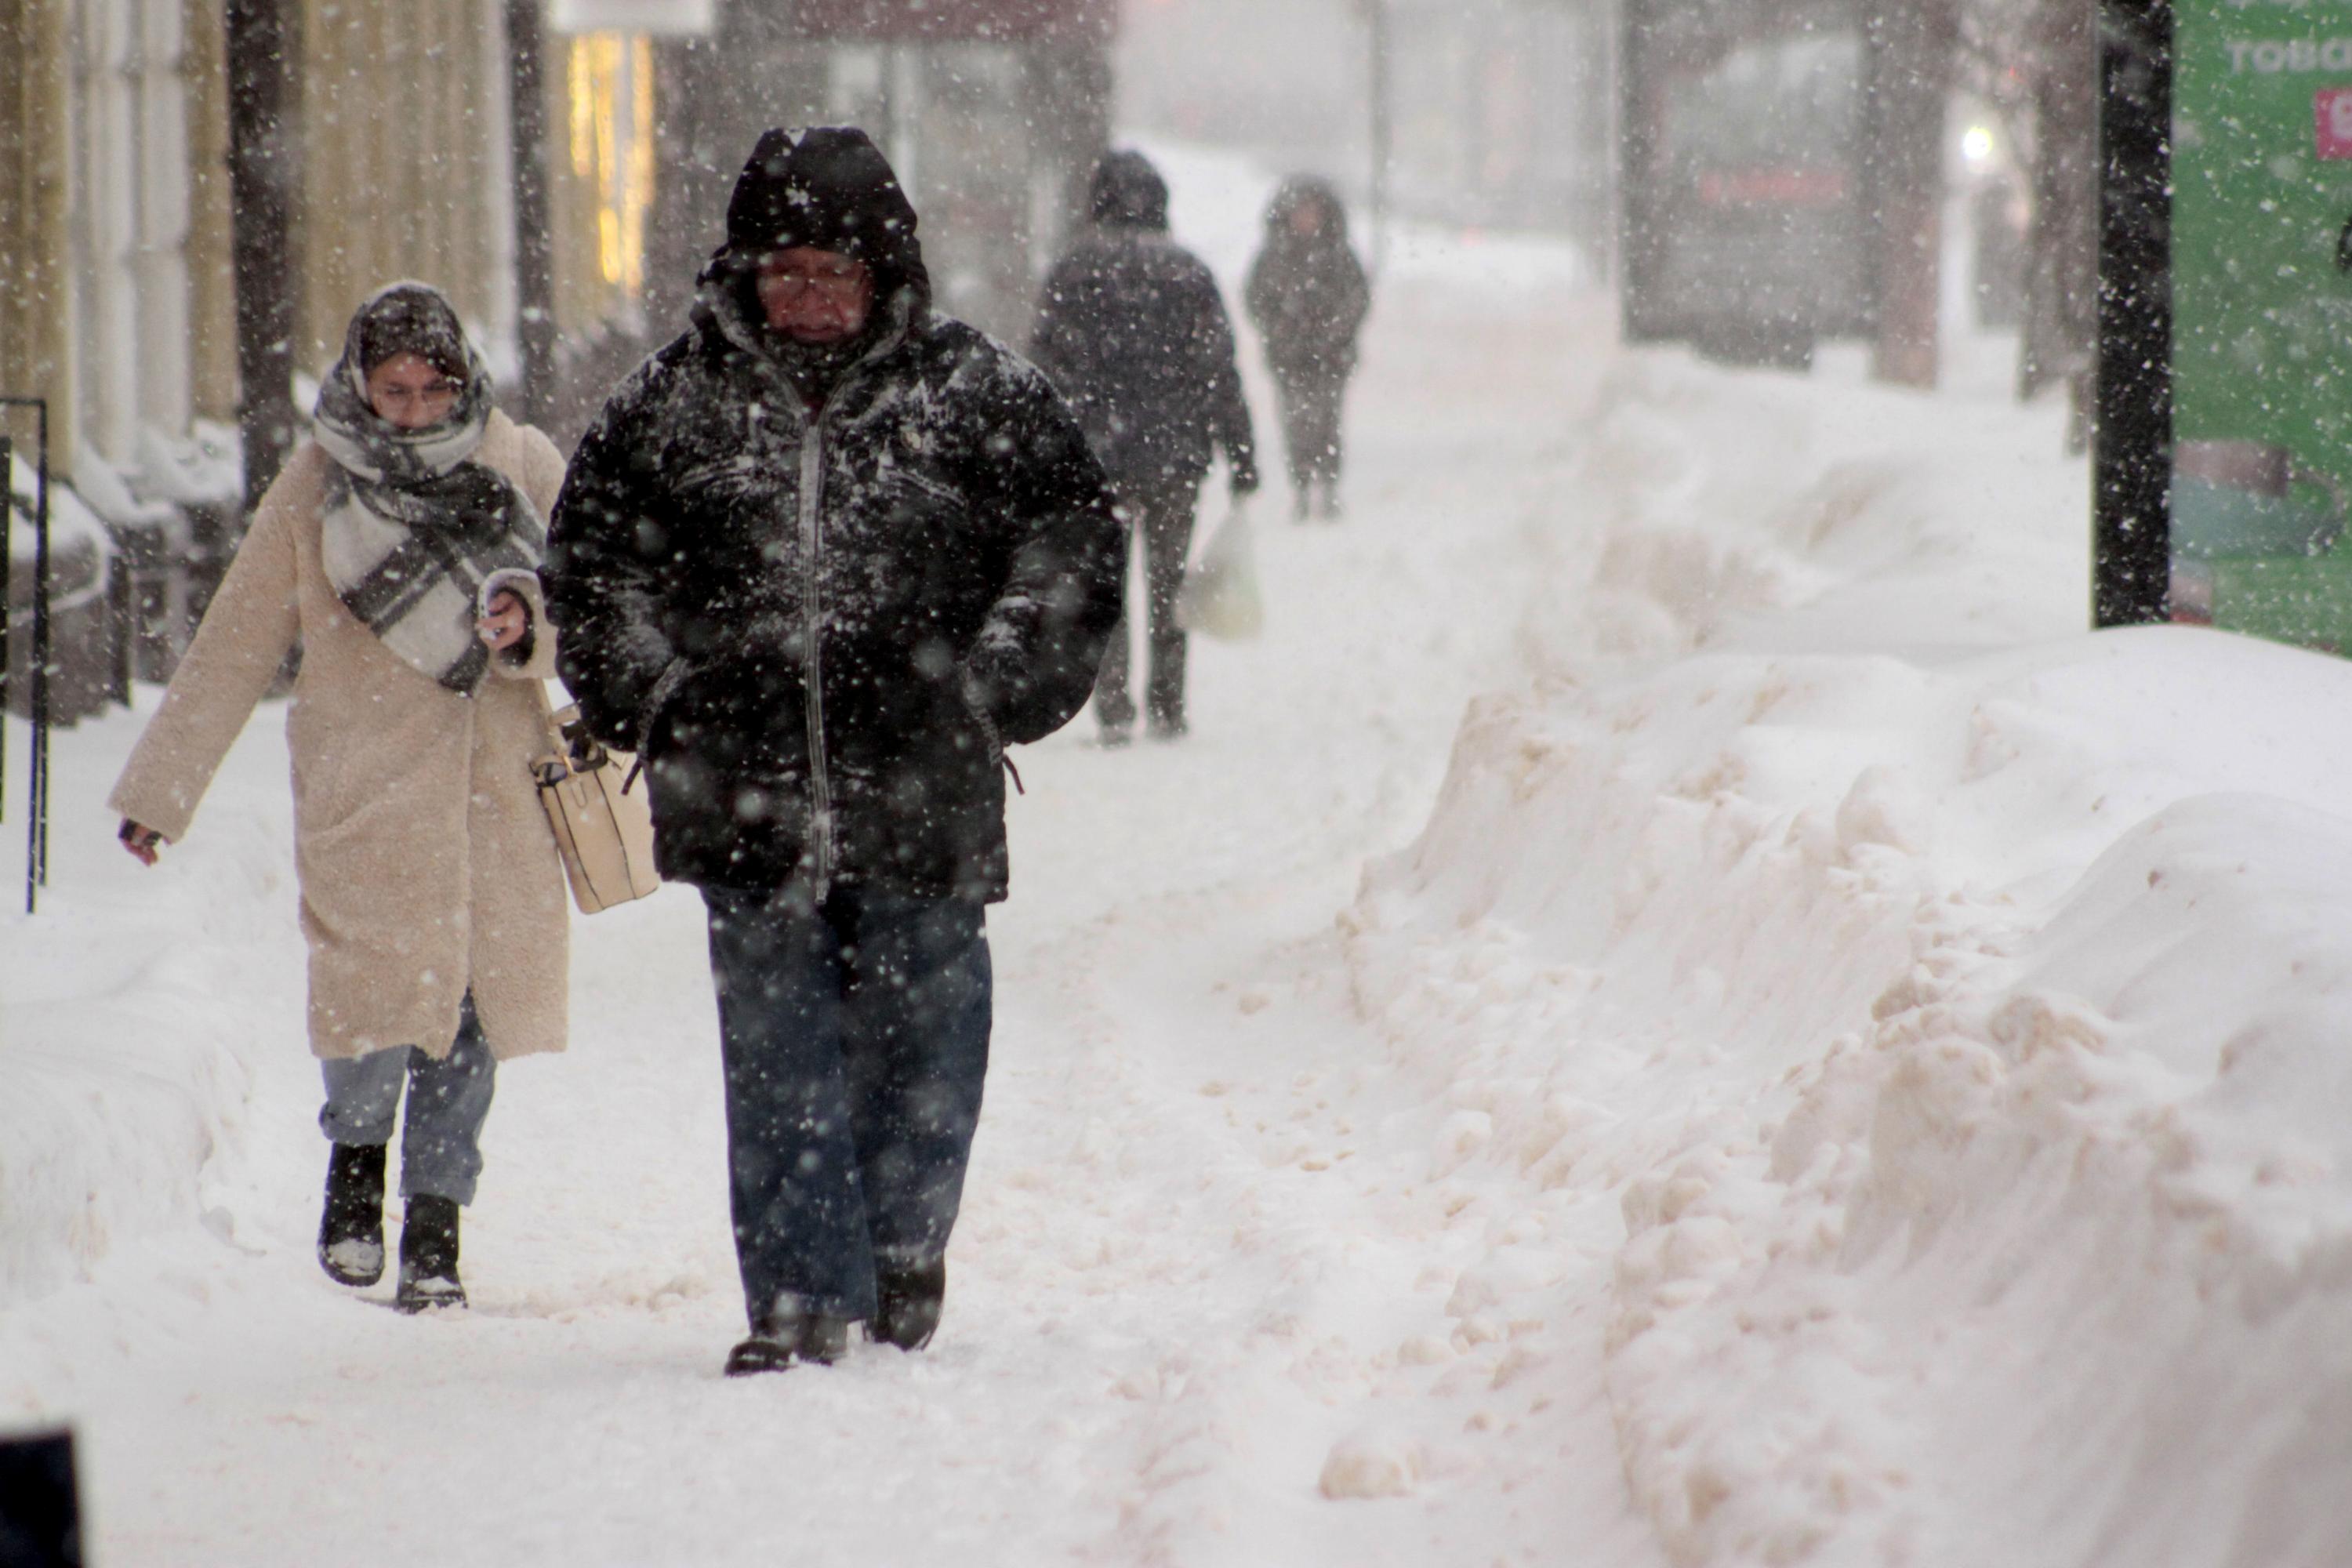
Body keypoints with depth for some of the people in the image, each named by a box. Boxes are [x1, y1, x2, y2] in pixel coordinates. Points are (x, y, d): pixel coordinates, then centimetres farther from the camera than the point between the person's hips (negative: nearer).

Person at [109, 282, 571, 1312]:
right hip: (366, 782, -1)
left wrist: (527, 623, -16)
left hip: (496, 789, 2)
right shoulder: (318, 485, 2)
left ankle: (433, 1228, 9)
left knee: (470, 1004, -3)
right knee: (381, 986, -15)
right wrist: (159, 790, 11)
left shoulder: (523, 468, 5)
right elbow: (234, 646, 9)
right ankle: (354, 1151, 14)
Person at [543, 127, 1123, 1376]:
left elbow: (1074, 545, 8)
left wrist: (990, 689, 0)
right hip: (746, 799, 1)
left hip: (922, 792, -1)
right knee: (775, 1061, 0)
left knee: (920, 1040, 7)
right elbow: (589, 561, 17)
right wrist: (653, 696, 6)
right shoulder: (672, 407, 6)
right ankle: (799, 1298, 3)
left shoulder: (977, 396, 1)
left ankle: (905, 1256, 27)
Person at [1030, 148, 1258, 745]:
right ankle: (1168, 709, 10)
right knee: (1168, 583, 11)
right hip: (1176, 451, 1)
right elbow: (1220, 372, 1)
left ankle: (1113, 710, -3)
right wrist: (1241, 461, 4)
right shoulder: (1188, 271, 2)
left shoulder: (1073, 269, -2)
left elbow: (1046, 366, -3)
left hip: (1098, 454, -1)